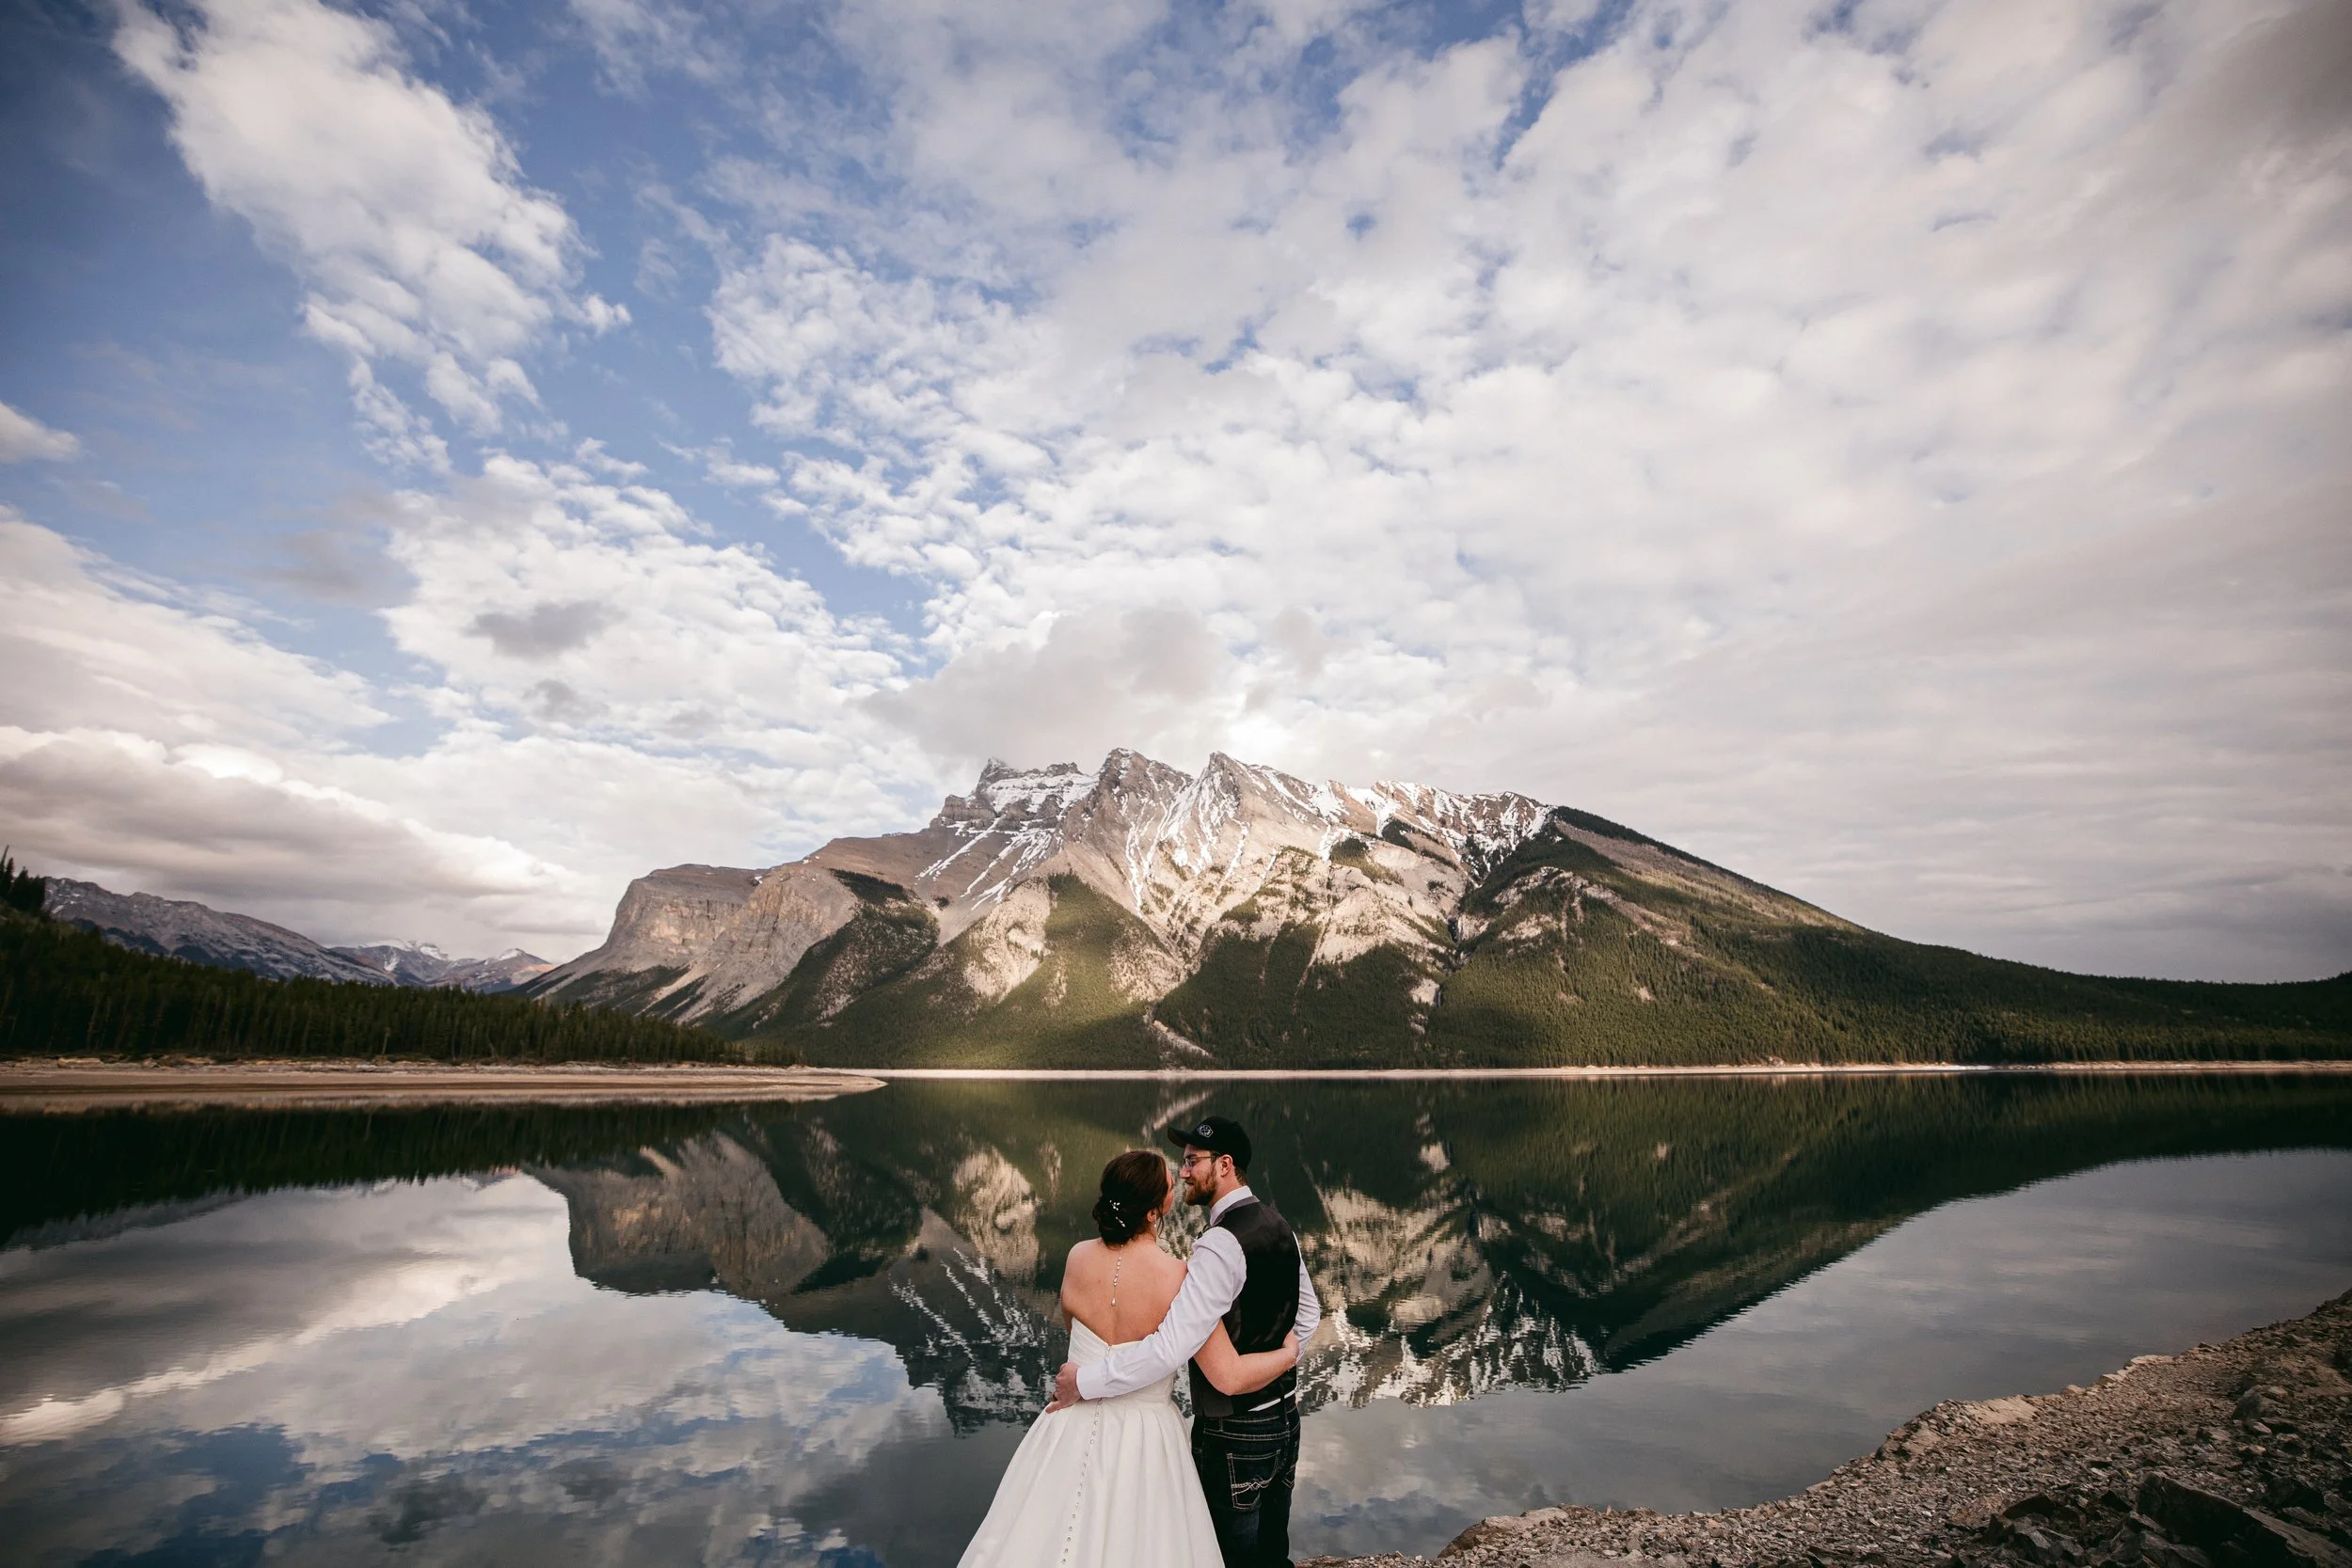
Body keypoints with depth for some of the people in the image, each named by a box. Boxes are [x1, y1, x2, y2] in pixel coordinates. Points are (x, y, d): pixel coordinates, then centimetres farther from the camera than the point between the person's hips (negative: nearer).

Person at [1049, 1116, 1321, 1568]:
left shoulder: (1221, 1245, -27)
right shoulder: (1277, 1225, 2)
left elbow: (1171, 1347, -33)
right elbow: (1307, 1313, 15)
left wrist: (1084, 1381, -25)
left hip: (1234, 1433, -8)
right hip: (1283, 1415, 8)